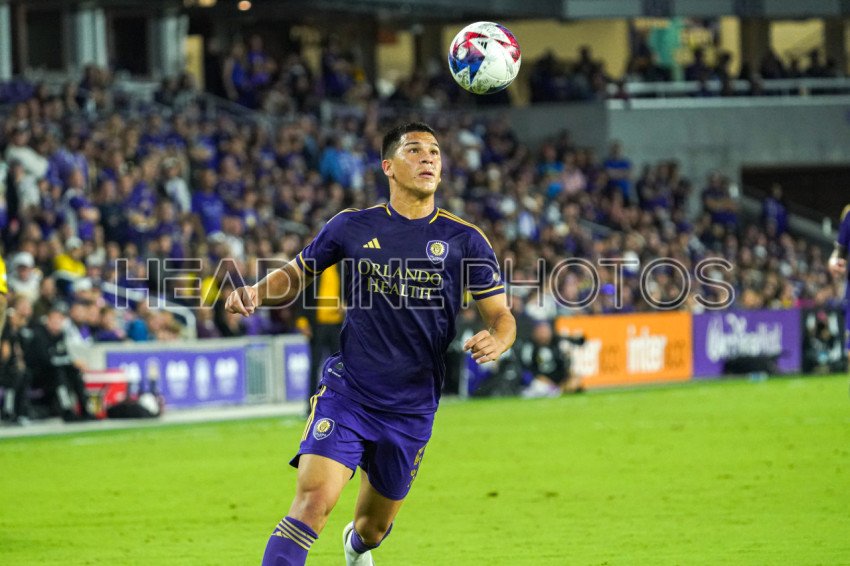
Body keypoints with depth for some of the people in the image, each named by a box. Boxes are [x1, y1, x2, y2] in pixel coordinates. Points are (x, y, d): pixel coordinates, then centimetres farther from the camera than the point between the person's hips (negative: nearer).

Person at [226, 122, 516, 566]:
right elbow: (296, 274, 14)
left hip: (411, 408, 2)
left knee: (373, 527, 17)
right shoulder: (352, 227, 1)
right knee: (314, 499, -23)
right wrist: (258, 293, -7)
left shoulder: (465, 240, 0)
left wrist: (496, 340, -21)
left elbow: (501, 315, 2)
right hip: (347, 393, -2)